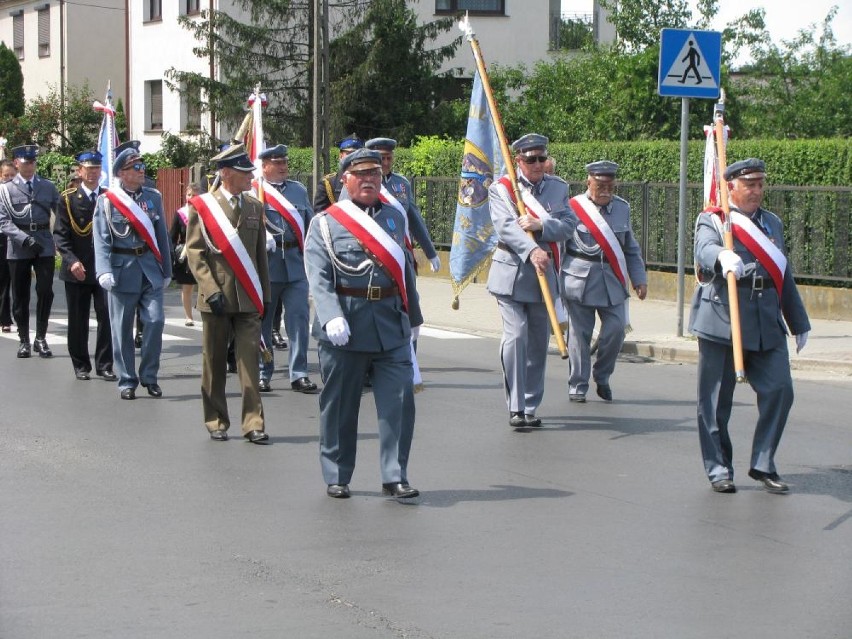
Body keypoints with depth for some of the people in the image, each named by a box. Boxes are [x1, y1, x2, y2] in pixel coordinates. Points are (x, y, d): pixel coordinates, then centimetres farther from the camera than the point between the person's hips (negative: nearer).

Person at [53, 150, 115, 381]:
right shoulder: (68, 199, 1)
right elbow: (60, 234, -3)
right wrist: (72, 261, -16)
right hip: (77, 270, -1)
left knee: (106, 318, -2)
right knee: (78, 320, 5)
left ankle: (104, 365, 5)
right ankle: (81, 366, 15)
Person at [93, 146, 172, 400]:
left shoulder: (153, 197, 9)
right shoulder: (107, 201, -2)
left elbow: (161, 235, 13)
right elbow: (101, 239, -7)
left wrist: (166, 270, 13)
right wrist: (104, 271, -19)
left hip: (150, 268, 3)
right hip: (123, 270, -3)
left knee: (155, 321, -5)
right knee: (122, 328, 3)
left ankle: (149, 377, 9)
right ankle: (127, 381, 13)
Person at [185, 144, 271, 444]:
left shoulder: (255, 207, 12)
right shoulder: (201, 206, -1)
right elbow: (194, 252, -5)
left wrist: (264, 293, 13)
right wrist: (211, 290, -14)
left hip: (248, 297, 3)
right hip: (216, 297, -3)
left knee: (249, 359, -4)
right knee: (214, 362, 6)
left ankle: (253, 423, -2)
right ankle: (216, 422, 17)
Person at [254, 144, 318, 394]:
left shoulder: (299, 190, 15)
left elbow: (310, 224, 17)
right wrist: (261, 239, -23)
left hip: (296, 265, 3)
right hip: (265, 265, -3)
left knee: (299, 318, -2)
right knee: (262, 321, 6)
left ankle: (299, 374, 3)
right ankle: (262, 374, 16)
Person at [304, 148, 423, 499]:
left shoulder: (394, 217, 14)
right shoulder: (325, 223, 1)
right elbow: (318, 276, -9)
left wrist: (413, 316, 25)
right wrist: (332, 317, -23)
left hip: (391, 325, 3)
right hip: (346, 326, -3)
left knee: (400, 401, -4)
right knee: (339, 404, 5)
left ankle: (395, 476, 5)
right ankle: (336, 477, 17)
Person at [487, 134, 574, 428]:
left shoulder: (558, 188, 11)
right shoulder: (501, 189, -1)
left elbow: (568, 224, -1)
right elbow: (505, 227, -15)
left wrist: (540, 225, -19)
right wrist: (531, 252, -30)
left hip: (544, 274, 4)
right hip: (511, 273, -4)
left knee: (538, 343, 8)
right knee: (516, 336, -14)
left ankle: (530, 406, 17)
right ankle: (516, 407, -10)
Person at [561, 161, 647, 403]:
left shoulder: (622, 208, 10)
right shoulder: (572, 207, -5)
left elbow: (631, 249, 17)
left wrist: (639, 278, 12)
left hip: (612, 281, 4)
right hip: (580, 280, -3)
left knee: (616, 328, -5)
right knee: (580, 333, 0)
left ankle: (602, 377, 17)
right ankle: (577, 386, 12)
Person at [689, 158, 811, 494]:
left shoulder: (772, 223, 19)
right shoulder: (712, 220, 2)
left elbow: (785, 275, 24)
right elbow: (704, 251, -21)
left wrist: (799, 323, 25)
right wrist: (723, 257, -44)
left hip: (767, 323, 5)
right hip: (722, 318, -4)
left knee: (779, 390, -3)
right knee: (717, 399, 0)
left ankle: (763, 464, 10)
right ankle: (718, 468, 12)